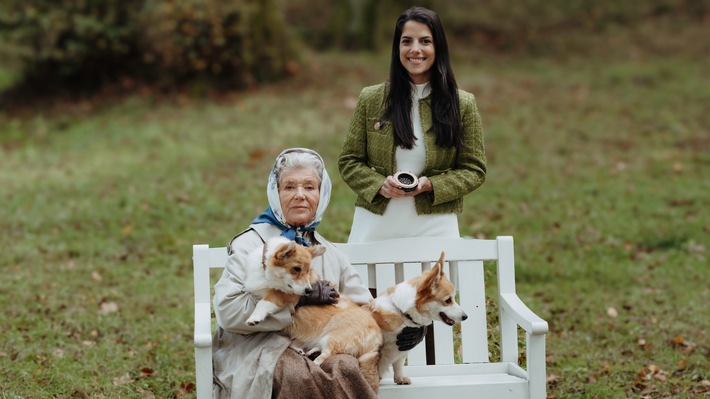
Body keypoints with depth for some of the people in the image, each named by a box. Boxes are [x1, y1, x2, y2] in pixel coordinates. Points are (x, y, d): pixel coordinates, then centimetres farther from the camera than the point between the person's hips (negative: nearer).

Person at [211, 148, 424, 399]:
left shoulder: (329, 253, 22)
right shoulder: (251, 243, 4)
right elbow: (228, 310, -11)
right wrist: (299, 298, -12)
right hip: (261, 350, -4)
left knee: (346, 367, -33)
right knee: (299, 375, -39)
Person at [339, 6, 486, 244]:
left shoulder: (463, 105, 2)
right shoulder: (370, 99, 3)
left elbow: (474, 170, 5)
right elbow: (349, 162, 7)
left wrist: (432, 185, -12)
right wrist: (379, 185, -12)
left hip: (434, 226, 0)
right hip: (375, 224, 1)